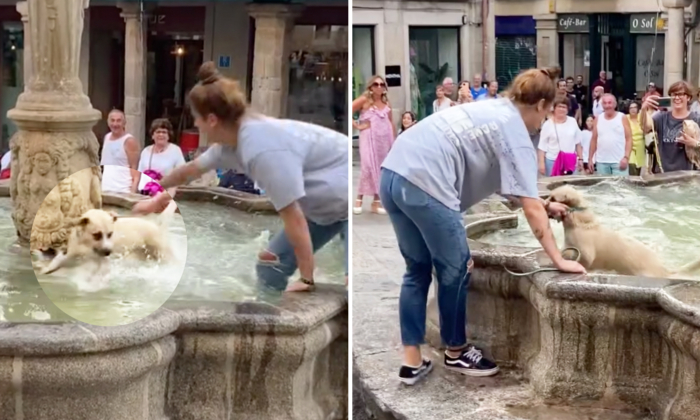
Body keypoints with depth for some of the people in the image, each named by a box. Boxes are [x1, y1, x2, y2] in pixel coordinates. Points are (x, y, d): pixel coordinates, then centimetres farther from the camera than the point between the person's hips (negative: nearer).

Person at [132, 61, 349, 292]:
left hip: (346, 199, -10)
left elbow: (293, 217, -28)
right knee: (270, 267, 11)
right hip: (323, 205, 10)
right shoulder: (231, 141, -1)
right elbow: (191, 169, 18)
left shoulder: (264, 150, -32)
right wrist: (157, 194, 36)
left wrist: (306, 279, -19)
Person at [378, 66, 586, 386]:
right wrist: (558, 260, 0)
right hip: (424, 185, -9)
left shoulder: (493, 110, 26)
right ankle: (456, 353, 29)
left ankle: (412, 362, 21)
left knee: (417, 270, 20)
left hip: (393, 174, 9)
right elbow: (531, 209, -4)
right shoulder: (516, 133, 1)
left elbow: (516, 188, 38)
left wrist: (544, 205, 41)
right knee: (455, 271, 12)